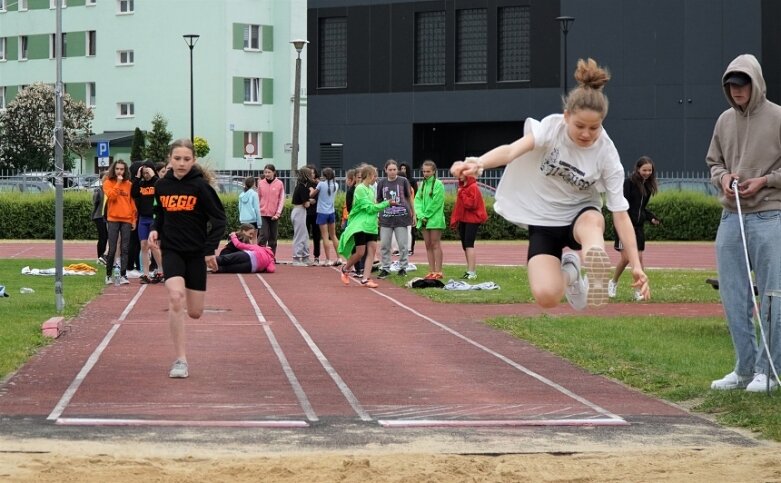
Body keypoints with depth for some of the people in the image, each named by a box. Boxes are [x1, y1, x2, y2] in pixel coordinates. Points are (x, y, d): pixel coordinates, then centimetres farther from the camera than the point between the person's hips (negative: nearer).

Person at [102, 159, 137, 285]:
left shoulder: (129, 185, 10)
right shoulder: (108, 183, 3)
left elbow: (132, 202, 12)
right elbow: (111, 196, -14)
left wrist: (134, 219, 7)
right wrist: (118, 183, -13)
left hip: (126, 220, 2)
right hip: (113, 219, -2)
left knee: (125, 249, -1)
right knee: (112, 249, -3)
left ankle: (123, 275, -1)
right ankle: (108, 275, 7)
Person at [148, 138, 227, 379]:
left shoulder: (200, 186, -10)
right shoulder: (162, 186, 1)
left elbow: (219, 219, -5)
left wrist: (210, 249, -11)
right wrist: (155, 230, -1)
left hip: (196, 252, -1)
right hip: (171, 250, 1)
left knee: (194, 312, 3)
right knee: (176, 297, -23)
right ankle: (180, 360, -18)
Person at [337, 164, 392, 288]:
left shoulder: (371, 190, 13)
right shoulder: (360, 189, -12)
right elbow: (369, 208, -16)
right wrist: (386, 203, -13)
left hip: (371, 225, 8)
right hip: (360, 225, -8)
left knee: (372, 249, -3)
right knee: (360, 252, -5)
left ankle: (366, 278, -2)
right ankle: (345, 269, 21)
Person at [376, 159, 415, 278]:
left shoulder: (403, 181, 1)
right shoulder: (381, 183, 4)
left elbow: (410, 197, 9)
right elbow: (378, 201, 10)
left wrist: (413, 214, 10)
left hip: (401, 218, -1)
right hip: (386, 218, 1)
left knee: (403, 245, 2)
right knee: (384, 245, 2)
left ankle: (403, 268, 13)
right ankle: (385, 268, 11)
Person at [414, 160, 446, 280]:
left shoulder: (438, 184, -6)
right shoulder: (422, 184, 14)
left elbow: (436, 202, -12)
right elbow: (417, 200, 8)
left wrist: (426, 215, -12)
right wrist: (421, 215, -7)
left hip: (435, 219, -7)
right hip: (424, 219, 7)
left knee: (435, 245, -7)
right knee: (428, 246, 7)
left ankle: (438, 272, -8)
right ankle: (431, 271, 11)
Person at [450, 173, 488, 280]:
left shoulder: (473, 187, -12)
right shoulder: (462, 187, 16)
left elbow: (471, 204, -21)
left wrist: (462, 194, -19)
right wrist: (455, 220, 15)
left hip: (472, 220, -10)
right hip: (463, 220, 10)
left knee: (469, 245, -14)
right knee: (465, 246, 11)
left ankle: (471, 272, -17)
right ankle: (471, 271, 17)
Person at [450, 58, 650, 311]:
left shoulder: (606, 155, -15)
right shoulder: (553, 126, -18)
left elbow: (621, 214, -15)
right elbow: (512, 150, -35)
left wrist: (636, 265, -23)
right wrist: (478, 164, -56)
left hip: (580, 215, 0)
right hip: (544, 222, 1)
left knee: (592, 221, -39)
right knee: (546, 297, -19)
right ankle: (568, 273, 14)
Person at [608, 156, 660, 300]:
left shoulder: (648, 185, 11)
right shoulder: (629, 182, -9)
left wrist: (651, 218, 3)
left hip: (638, 226, 6)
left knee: (639, 258, 2)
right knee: (626, 258, -10)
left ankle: (639, 290, 7)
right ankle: (613, 282, 13)